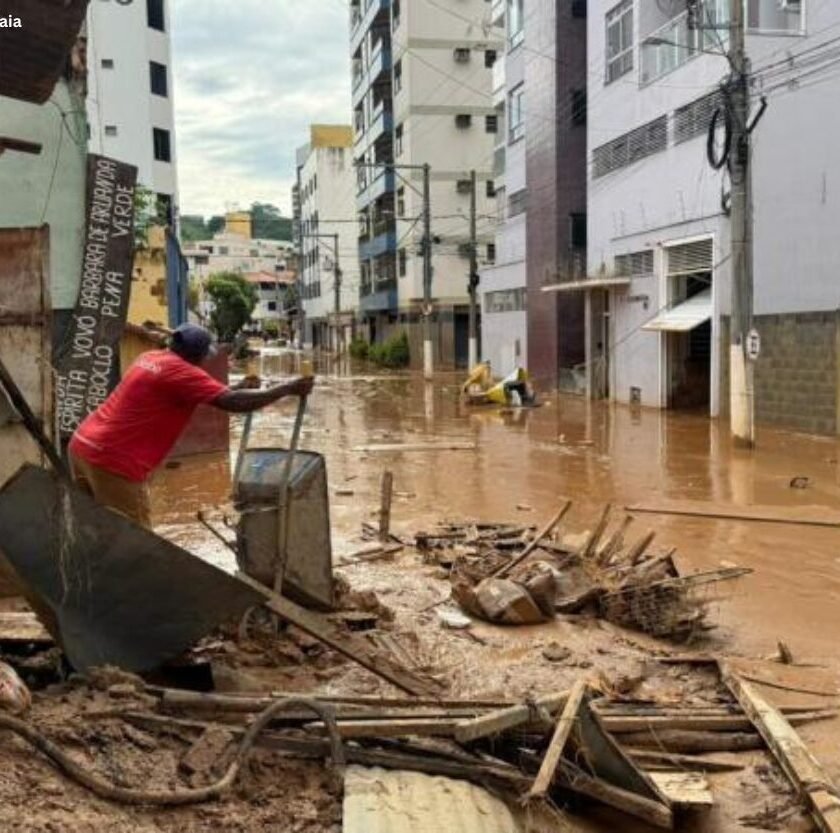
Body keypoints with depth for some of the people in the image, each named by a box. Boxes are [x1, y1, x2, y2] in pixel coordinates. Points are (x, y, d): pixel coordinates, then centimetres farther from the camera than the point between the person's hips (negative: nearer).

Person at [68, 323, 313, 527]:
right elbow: (232, 403, -19)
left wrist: (238, 388, 24)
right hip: (113, 461, -9)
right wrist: (288, 389, -12)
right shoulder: (180, 371, -14)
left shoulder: (151, 358, 13)